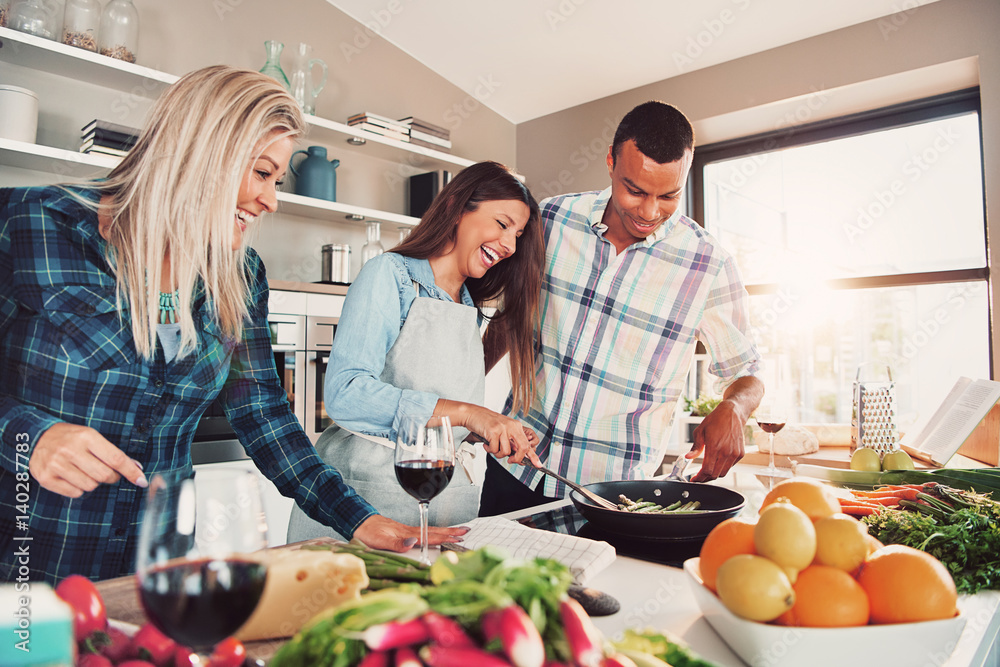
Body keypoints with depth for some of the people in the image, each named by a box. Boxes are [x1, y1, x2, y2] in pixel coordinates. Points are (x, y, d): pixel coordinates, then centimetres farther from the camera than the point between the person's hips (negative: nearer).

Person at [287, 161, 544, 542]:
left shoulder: (472, 311, 13)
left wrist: (501, 434, -1)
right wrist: (464, 413, -26)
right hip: (367, 485, -6)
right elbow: (344, 394, -21)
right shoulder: (390, 275, -7)